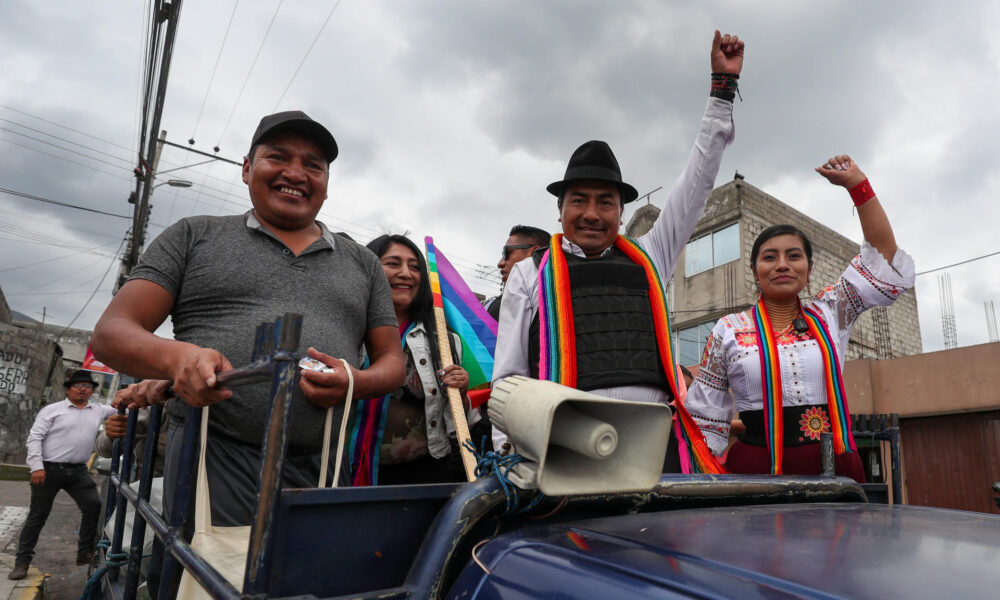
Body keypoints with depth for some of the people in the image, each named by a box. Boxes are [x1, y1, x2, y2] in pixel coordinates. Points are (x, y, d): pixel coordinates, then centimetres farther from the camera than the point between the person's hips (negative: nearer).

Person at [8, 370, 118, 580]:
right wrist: (36, 467, -14)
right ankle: (22, 562, 16)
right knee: (37, 515, 4)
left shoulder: (99, 411, 8)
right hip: (49, 469, -3)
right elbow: (34, 438, -5)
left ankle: (84, 553, 7)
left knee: (93, 506, -6)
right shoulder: (52, 410, -2)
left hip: (78, 471, 3)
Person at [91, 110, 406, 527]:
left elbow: (392, 360, 16)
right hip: (214, 459, -1)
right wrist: (178, 358, -17)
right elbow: (111, 333, 6)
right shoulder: (195, 236, 12)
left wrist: (357, 382, -9)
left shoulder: (362, 263, 17)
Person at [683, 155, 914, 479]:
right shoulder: (728, 331, 2)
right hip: (757, 471, -2)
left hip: (834, 470, 3)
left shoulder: (830, 313, 11)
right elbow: (706, 423, 4)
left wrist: (857, 184, 5)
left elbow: (883, 257, 8)